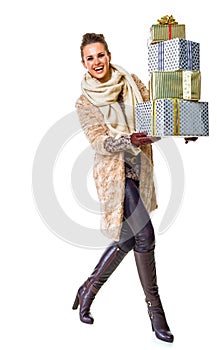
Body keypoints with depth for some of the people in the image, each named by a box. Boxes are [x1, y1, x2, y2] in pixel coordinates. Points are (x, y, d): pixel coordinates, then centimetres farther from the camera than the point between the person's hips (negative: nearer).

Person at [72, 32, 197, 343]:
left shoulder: (133, 83, 7)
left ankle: (89, 290, 30)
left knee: (127, 239, 10)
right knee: (144, 234, -12)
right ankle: (155, 308, 6)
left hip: (140, 169, 5)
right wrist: (129, 140, -30)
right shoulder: (85, 102, -2)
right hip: (115, 171, -5)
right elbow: (100, 142, -12)